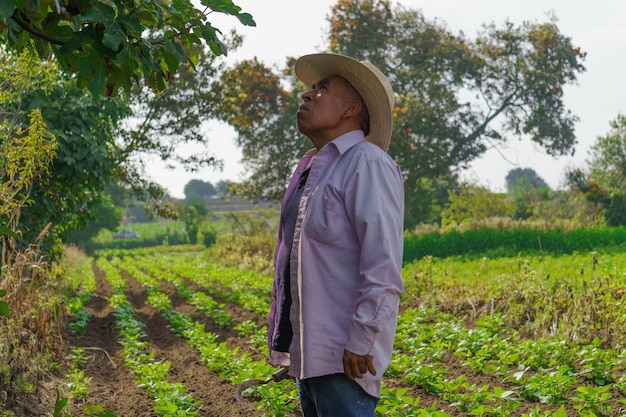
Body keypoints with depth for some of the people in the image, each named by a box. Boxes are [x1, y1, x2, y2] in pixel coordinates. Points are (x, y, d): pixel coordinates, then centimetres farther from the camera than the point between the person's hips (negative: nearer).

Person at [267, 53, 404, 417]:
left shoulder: (368, 164, -12)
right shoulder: (311, 167, 16)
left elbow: (383, 267, -19)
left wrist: (361, 342, -21)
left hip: (343, 359, -9)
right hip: (309, 352, 9)